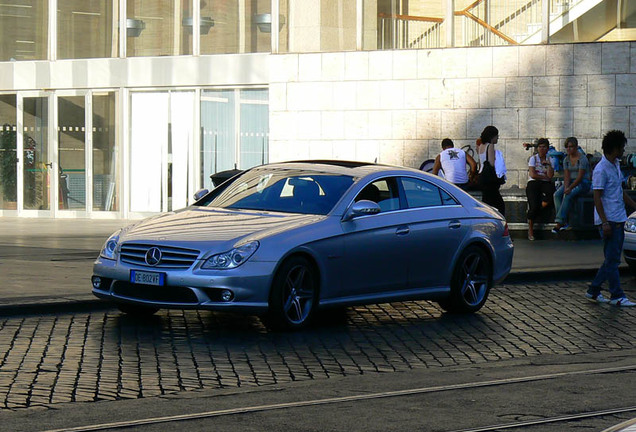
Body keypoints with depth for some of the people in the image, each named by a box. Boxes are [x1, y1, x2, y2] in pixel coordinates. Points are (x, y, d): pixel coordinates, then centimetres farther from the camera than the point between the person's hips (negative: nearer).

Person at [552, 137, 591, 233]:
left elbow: (580, 177, -19)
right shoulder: (566, 159, 8)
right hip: (571, 182, 6)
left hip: (583, 183, -6)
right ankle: (564, 222, -25)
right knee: (557, 194, -21)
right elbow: (567, 176, 2)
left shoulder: (582, 158, -13)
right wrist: (566, 187, -17)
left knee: (568, 196, -32)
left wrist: (570, 188, -28)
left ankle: (559, 223, -32)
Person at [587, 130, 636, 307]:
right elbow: (597, 198, -17)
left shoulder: (616, 165, 15)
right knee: (612, 259, -5)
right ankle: (617, 296, -1)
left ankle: (593, 291, 19)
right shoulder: (601, 170, -15)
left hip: (619, 219, 10)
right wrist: (605, 222, -22)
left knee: (612, 259, 11)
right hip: (608, 221, -10)